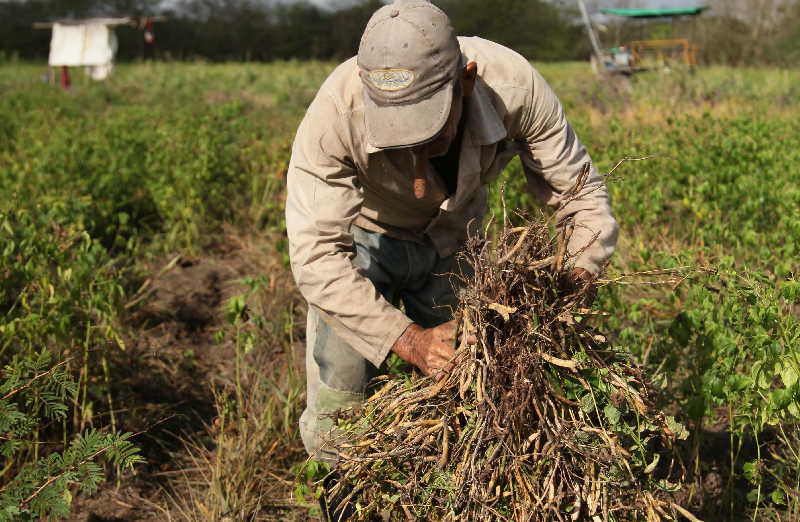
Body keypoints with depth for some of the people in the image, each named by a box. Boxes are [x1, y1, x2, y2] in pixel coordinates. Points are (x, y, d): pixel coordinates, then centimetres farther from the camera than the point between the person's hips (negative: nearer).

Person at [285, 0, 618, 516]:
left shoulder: (514, 85, -31)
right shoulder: (335, 111, -37)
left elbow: (583, 195, -19)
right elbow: (316, 254, -37)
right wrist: (408, 340, -42)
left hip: (453, 239, 2)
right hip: (362, 238, -1)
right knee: (336, 423, -4)